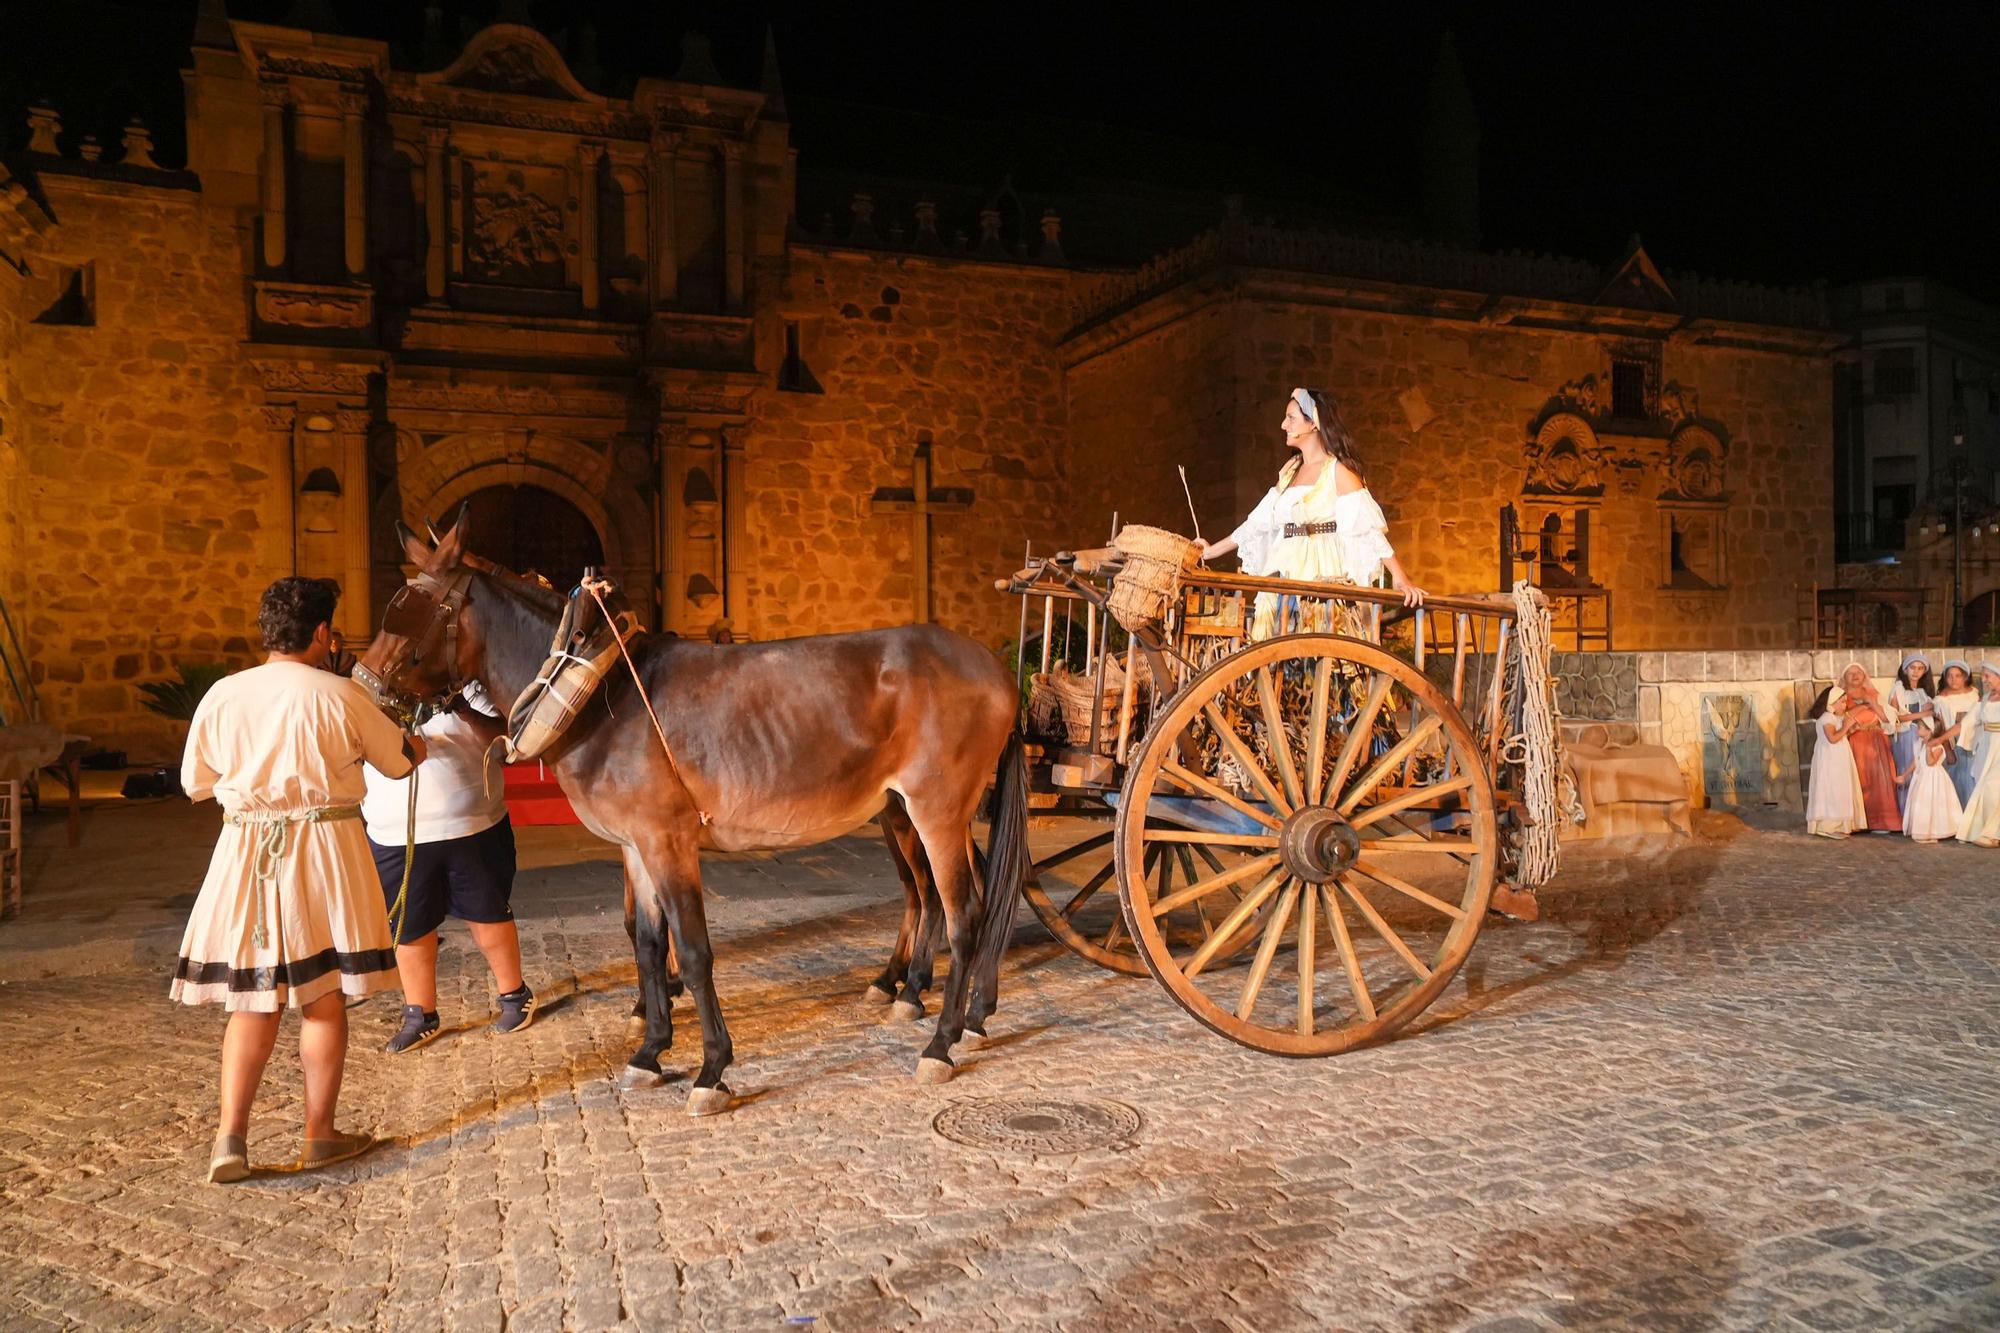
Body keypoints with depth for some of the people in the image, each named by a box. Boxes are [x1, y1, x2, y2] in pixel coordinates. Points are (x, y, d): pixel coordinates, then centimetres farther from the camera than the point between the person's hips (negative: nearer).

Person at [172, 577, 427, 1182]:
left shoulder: (222, 695, -1)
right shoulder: (341, 696, -9)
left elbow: (195, 782, 8)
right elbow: (401, 759, 5)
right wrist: (419, 743, 28)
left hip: (246, 854, 3)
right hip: (326, 852, -3)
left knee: (253, 1001, 14)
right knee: (323, 999, 8)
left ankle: (230, 1136, 8)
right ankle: (320, 1135, 17)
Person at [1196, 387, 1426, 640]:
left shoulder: (1338, 470, -4)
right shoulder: (1290, 470, 17)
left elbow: (1369, 527, -11)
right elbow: (1258, 522, 22)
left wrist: (1401, 579, -20)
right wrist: (1212, 551, 23)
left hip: (1325, 577, -6)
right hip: (1286, 578, 6)